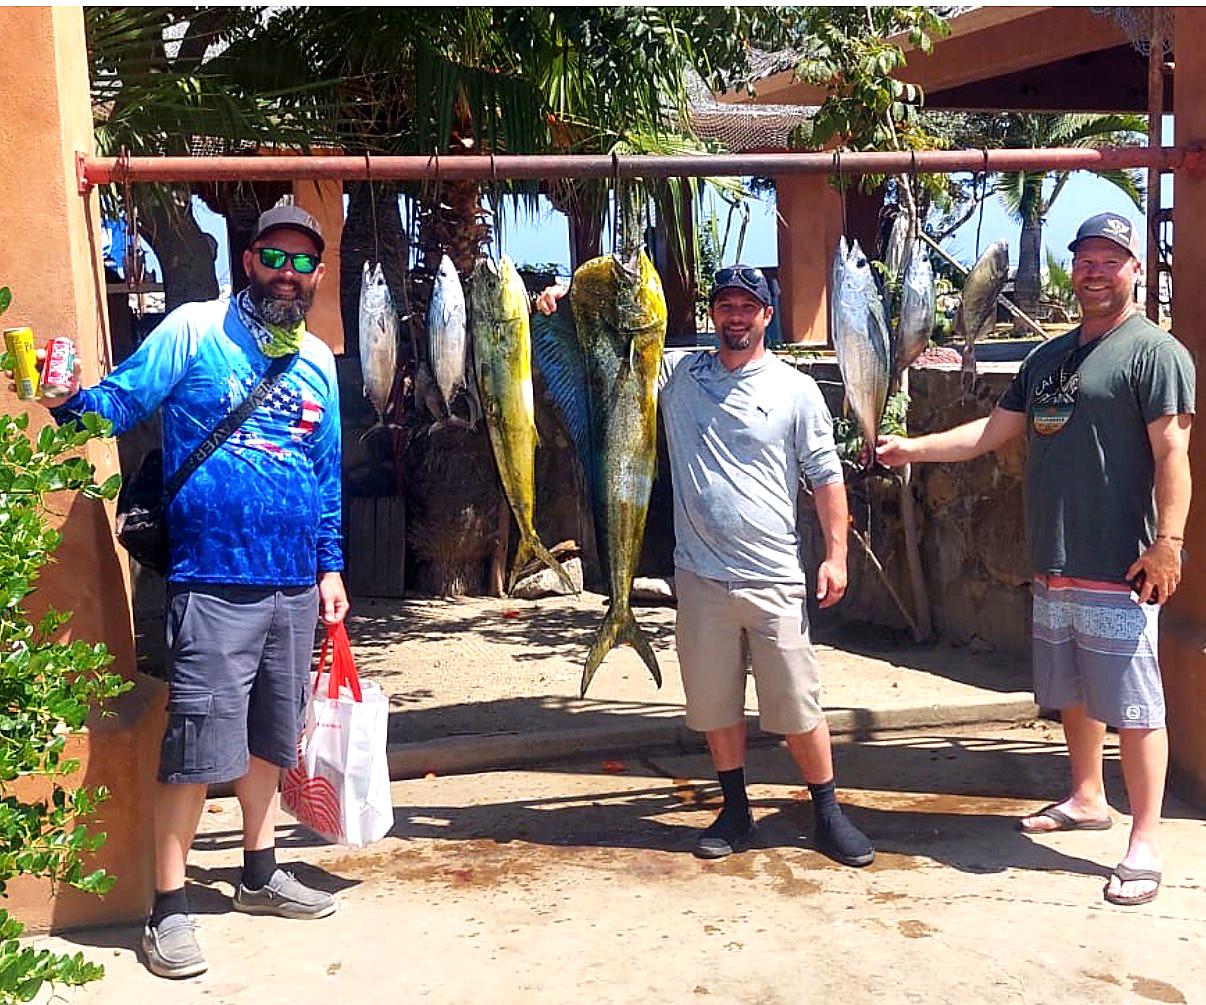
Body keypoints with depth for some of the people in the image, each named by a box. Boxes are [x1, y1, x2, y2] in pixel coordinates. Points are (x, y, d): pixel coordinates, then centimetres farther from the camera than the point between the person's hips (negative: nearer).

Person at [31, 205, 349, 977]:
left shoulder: (319, 361, 12)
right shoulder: (194, 331, -3)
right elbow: (121, 399, -8)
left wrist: (330, 566, 15)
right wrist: (71, 399, -30)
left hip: (294, 582, 6)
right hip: (214, 581, -6)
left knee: (271, 735, 16)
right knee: (197, 743, -4)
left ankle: (260, 875, 33)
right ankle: (169, 909, 9)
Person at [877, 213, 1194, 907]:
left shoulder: (1155, 351, -6)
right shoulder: (1048, 358, 16)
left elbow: (1172, 453, -14)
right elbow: (991, 433, 18)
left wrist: (1168, 543, -21)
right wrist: (911, 448, 11)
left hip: (1118, 572, -7)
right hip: (1053, 566, 8)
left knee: (1132, 706, -3)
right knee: (1073, 693, 19)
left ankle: (1145, 842, 5)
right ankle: (1086, 800, 36)